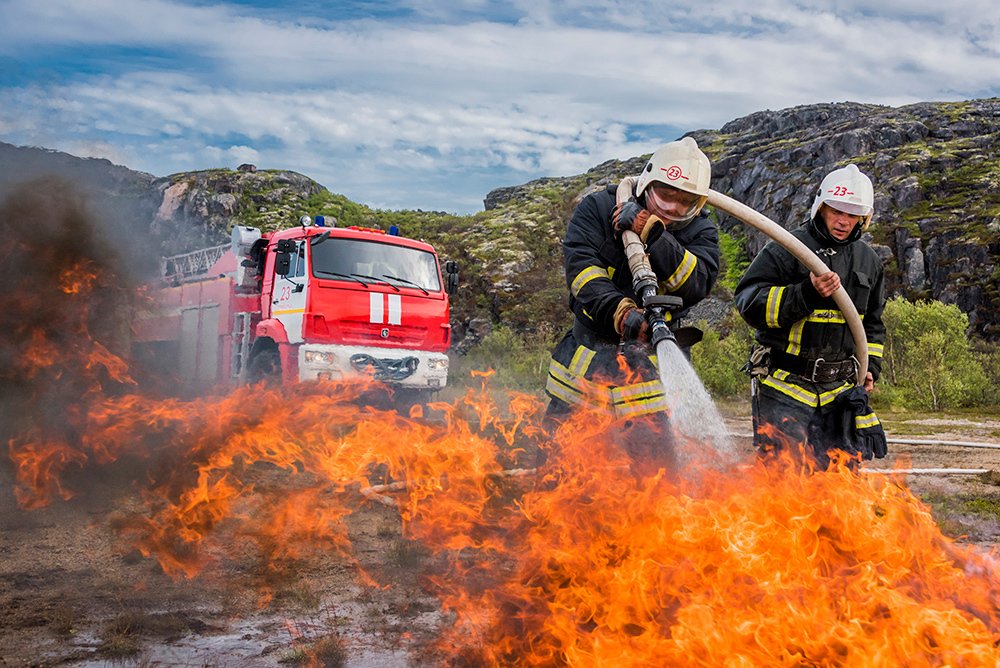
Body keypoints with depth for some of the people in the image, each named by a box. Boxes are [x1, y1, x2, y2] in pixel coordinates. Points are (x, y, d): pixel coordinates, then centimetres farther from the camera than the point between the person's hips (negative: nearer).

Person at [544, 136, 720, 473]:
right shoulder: (598, 207, -5)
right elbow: (579, 265, -18)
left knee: (654, 452, -10)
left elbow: (698, 285, -19)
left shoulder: (700, 231, -2)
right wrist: (618, 310, -34)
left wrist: (651, 232, -27)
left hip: (648, 360, 0)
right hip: (587, 344, 1)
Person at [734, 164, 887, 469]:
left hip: (840, 388, 6)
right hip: (786, 387, -6)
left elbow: (873, 322, 27)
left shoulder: (868, 260, 15)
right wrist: (806, 294, -25)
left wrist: (870, 364, 14)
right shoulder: (786, 248, -6)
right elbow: (749, 302, -15)